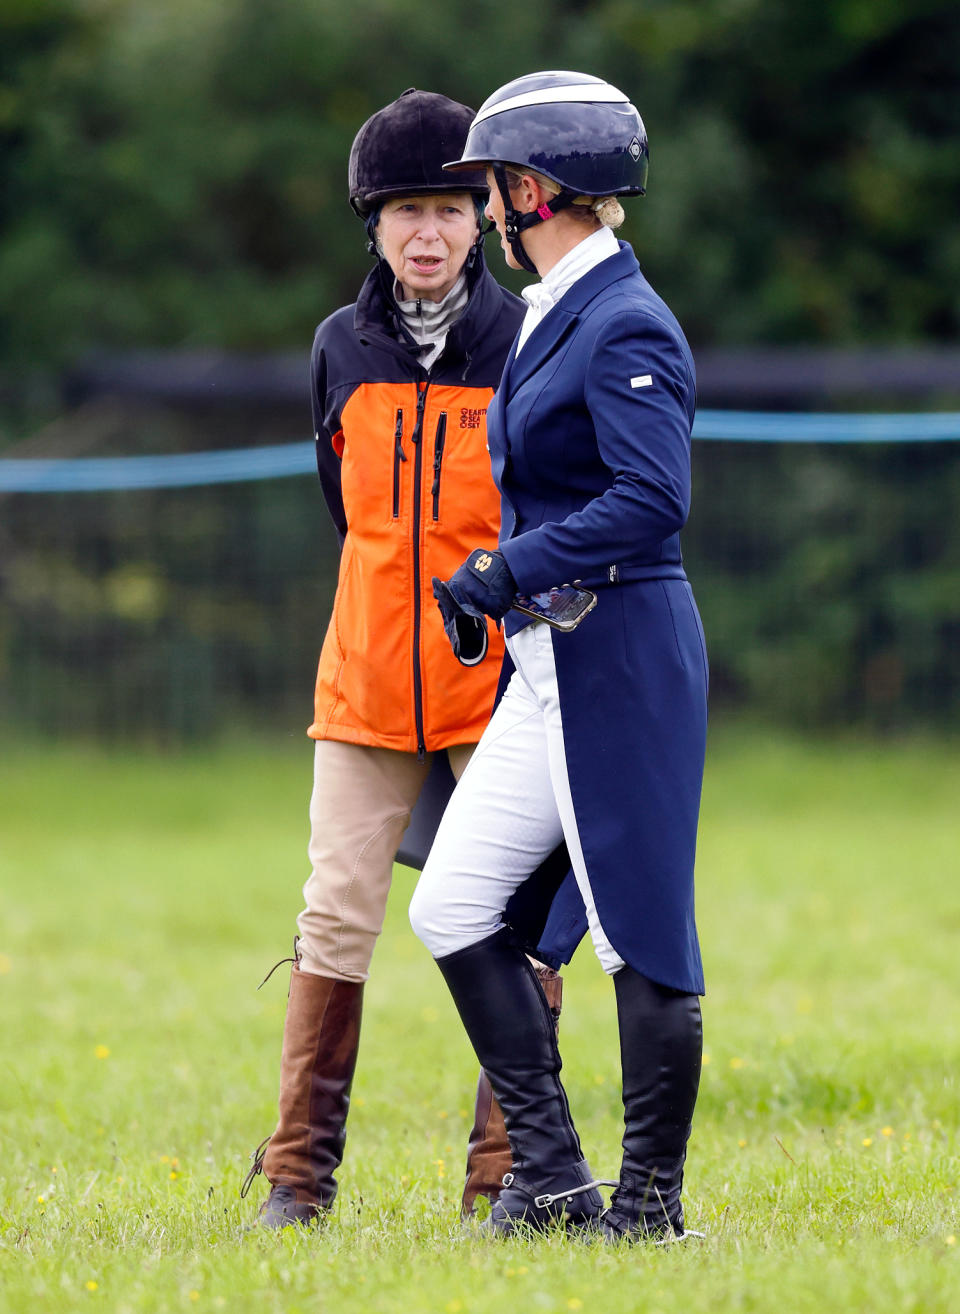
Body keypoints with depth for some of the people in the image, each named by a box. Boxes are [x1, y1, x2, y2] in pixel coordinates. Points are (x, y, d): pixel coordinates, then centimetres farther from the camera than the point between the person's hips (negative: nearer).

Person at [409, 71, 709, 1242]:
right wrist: (497, 584, 14)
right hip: (547, 663, 10)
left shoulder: (626, 327, -14)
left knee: (639, 928, -3)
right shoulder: (554, 318, 15)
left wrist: (509, 572, -22)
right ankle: (549, 1175, 9)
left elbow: (652, 501, -24)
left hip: (619, 658, -10)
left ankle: (651, 1200, 4)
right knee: (452, 905, 6)